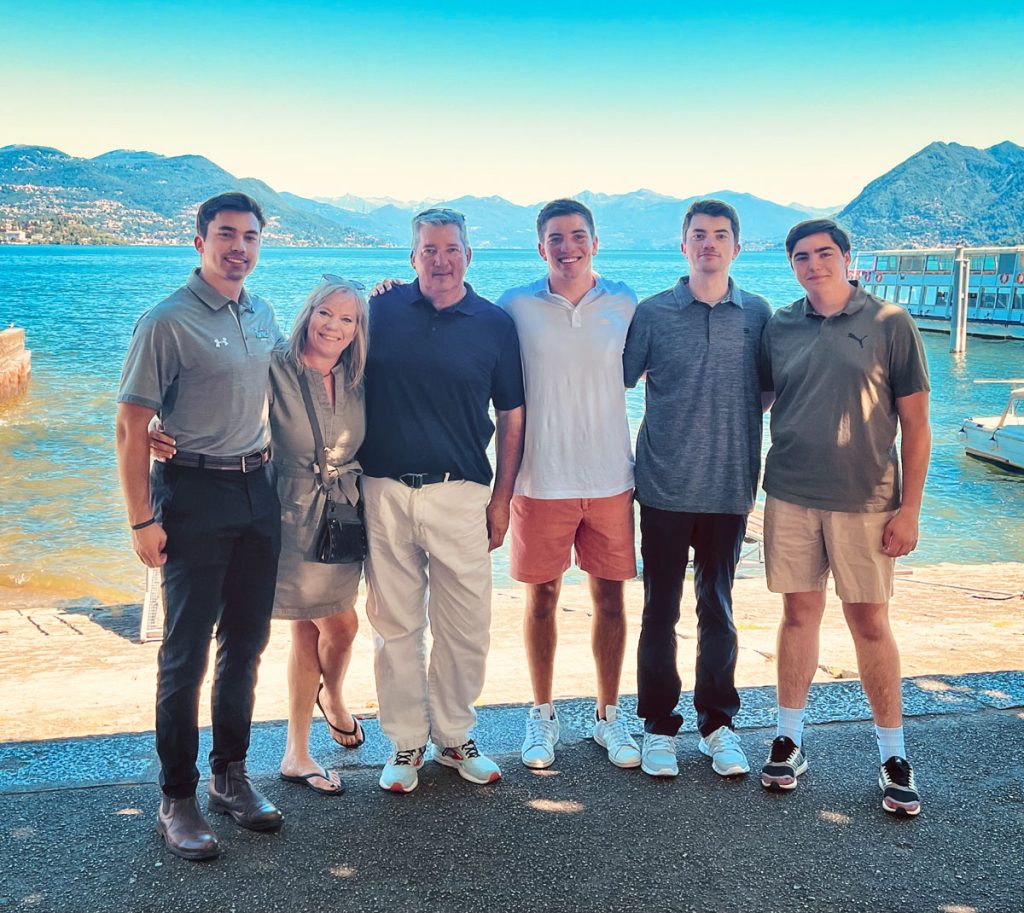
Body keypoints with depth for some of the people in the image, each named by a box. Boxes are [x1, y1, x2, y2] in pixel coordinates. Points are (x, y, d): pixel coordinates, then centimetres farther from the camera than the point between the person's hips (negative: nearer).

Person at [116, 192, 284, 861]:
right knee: (187, 650, 0)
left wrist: (275, 475, 13)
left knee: (247, 641, 12)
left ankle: (230, 775, 26)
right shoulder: (168, 322, -10)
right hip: (194, 493, -6)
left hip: (259, 490, 6)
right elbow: (132, 426, -11)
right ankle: (177, 798, 11)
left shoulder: (264, 316, 10)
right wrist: (142, 519, -15)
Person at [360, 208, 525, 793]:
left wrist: (502, 497, 4)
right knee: (396, 623, 7)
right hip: (384, 492, 0)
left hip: (460, 493, 0)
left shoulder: (495, 324, 4)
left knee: (466, 625, 5)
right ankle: (405, 742, 21)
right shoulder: (381, 311, 5)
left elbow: (512, 416, 8)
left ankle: (454, 736, 24)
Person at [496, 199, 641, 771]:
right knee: (543, 597, 8)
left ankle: (609, 714, 25)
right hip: (541, 480, -1)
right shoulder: (516, 307, -1)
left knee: (610, 596, 9)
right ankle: (543, 716, 25)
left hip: (610, 479, 1)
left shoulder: (625, 305, 2)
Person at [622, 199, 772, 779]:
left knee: (718, 609, 10)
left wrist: (754, 474, 7)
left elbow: (766, 393, 12)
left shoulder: (758, 314, 4)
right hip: (666, 486, -1)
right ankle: (659, 725, 20)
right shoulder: (653, 313, -2)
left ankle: (718, 722, 24)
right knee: (660, 610, 6)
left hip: (730, 488, 1)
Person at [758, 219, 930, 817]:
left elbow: (915, 424, -3)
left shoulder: (890, 324, -3)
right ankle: (790, 739, 23)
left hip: (865, 500, -2)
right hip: (790, 497, 3)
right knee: (800, 614, 10)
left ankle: (894, 755, 16)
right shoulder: (779, 328, 5)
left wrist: (909, 508, -7)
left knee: (871, 624, 3)